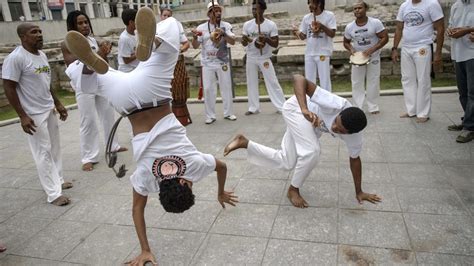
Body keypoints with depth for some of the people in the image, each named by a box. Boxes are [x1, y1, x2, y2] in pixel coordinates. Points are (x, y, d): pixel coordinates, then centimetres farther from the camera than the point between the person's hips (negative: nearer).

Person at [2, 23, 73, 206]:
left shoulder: (41, 54, 9)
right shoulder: (15, 58, -17)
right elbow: (9, 88, -17)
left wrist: (57, 104, 18)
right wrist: (23, 116, -20)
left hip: (49, 110, 8)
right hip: (34, 114, -8)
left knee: (54, 148, 14)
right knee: (43, 152, -3)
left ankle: (58, 180, 29)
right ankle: (54, 193, 4)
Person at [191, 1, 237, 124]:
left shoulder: (226, 26, -2)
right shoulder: (201, 27, -3)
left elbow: (233, 41, -13)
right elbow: (195, 46, -4)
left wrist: (223, 34, -29)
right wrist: (195, 37, -24)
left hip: (223, 62, 1)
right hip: (207, 64, 0)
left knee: (226, 87, 8)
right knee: (208, 89, 2)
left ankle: (228, 113, 21)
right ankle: (210, 115, 13)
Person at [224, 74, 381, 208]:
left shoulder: (355, 136, -23)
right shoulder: (336, 105, -42)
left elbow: (355, 159, -2)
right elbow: (299, 79, -44)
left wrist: (359, 192, 5)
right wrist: (305, 110, -58)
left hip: (312, 127, 6)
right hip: (296, 108, -6)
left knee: (286, 164, 4)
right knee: (312, 152, -26)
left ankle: (244, 142, 17)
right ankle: (293, 189, 0)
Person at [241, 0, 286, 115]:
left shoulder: (271, 25, -9)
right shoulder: (247, 25, -1)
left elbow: (275, 44, -9)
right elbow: (244, 43, 0)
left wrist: (266, 39, -28)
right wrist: (245, 40, -24)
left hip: (265, 58, -3)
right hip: (251, 58, 3)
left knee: (272, 82, -2)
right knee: (251, 83, 7)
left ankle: (282, 107, 4)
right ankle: (254, 108, 17)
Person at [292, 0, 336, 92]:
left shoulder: (329, 15, -5)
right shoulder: (306, 17, 7)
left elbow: (332, 34, -10)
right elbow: (303, 36, 10)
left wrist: (322, 26, -24)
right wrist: (297, 32, -11)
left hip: (323, 53, -4)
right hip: (309, 54, 4)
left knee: (324, 81, 1)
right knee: (309, 81, 11)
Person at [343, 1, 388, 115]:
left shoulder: (375, 23, -14)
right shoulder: (349, 27, -5)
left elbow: (385, 38, -14)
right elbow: (346, 42, 8)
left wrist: (372, 50, -26)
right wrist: (351, 49, -14)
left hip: (373, 57, -2)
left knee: (373, 82, 3)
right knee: (357, 83, 1)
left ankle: (373, 107, 15)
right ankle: (357, 108, 8)